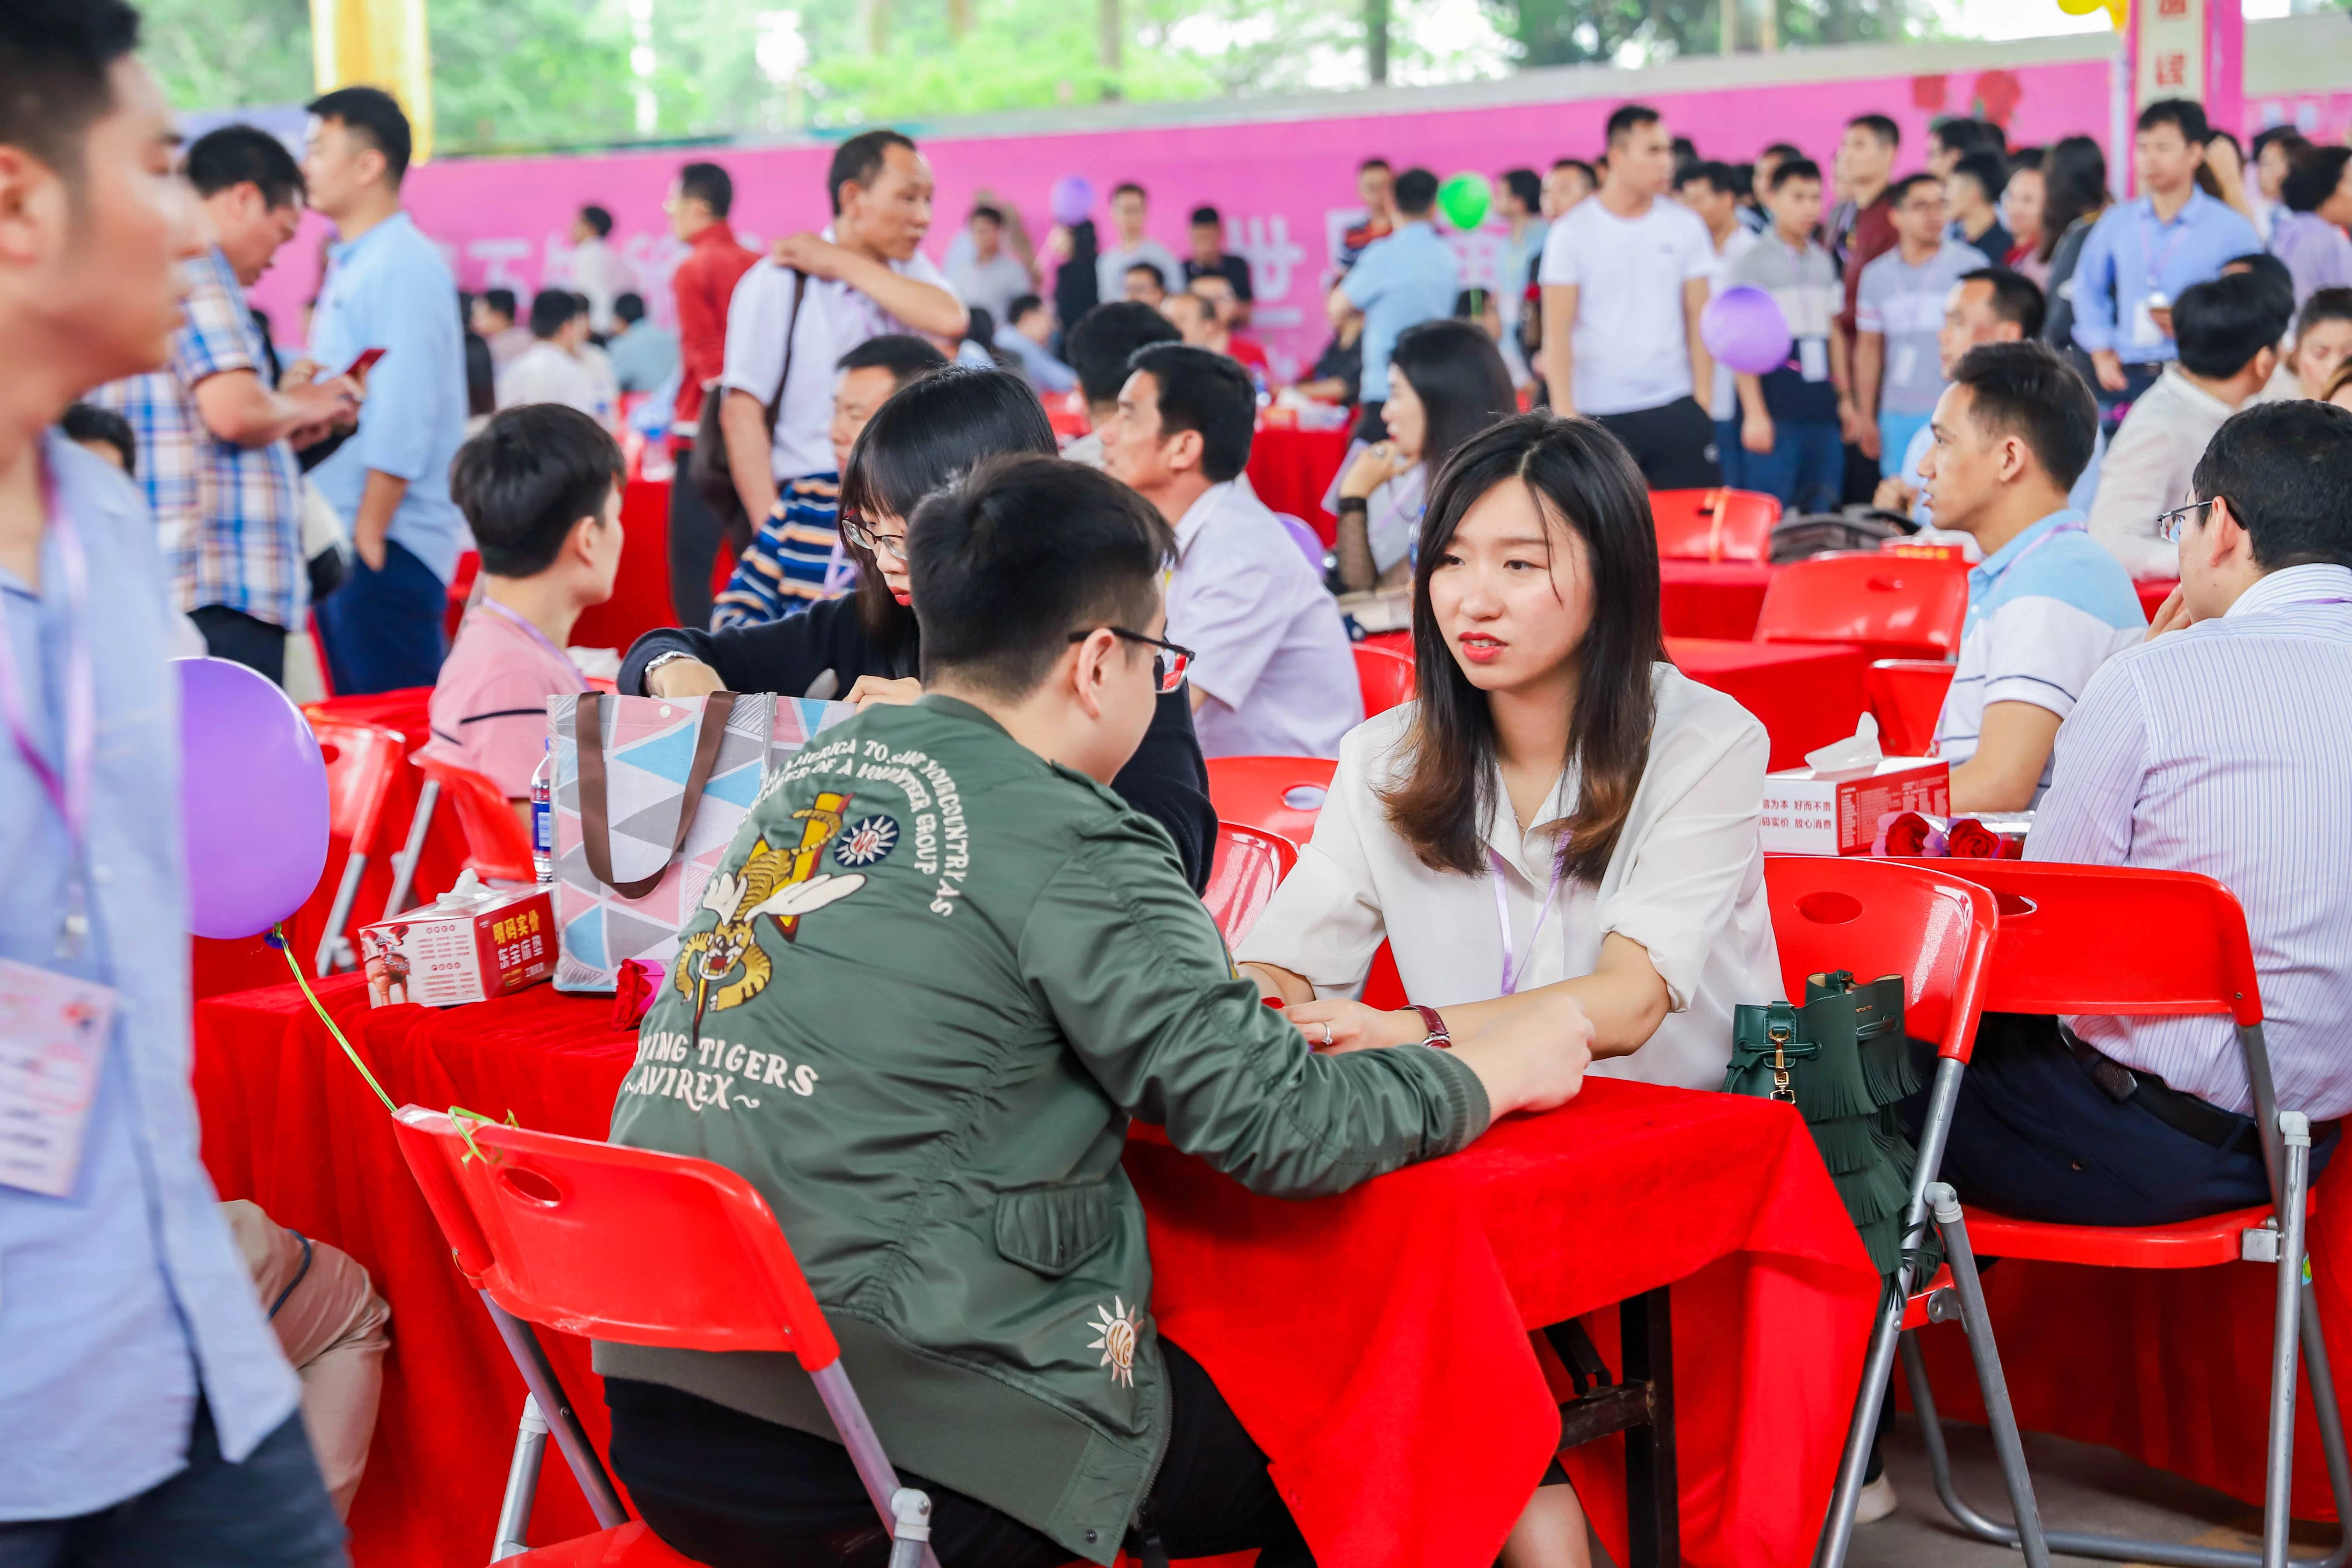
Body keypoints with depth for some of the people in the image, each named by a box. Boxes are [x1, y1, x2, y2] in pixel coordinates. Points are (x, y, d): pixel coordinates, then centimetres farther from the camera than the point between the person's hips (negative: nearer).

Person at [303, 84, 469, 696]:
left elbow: (402, 421, -19)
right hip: (346, 537, 10)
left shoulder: (406, 268, -13)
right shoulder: (350, 266, 17)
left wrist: (368, 535, -20)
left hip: (387, 548, -10)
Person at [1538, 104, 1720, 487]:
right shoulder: (1571, 233, -2)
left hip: (1675, 408, 2)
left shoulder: (1685, 227, 5)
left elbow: (1698, 320, 7)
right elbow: (1558, 330, -5)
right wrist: (1565, 414, -12)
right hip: (1599, 413, -2)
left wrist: (1702, 401, 0)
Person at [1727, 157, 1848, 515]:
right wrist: (1754, 414, -12)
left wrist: (1846, 396, 15)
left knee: (1823, 511, 6)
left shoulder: (1824, 262, 16)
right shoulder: (1752, 263, -2)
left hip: (1822, 409, 6)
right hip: (1775, 412, -6)